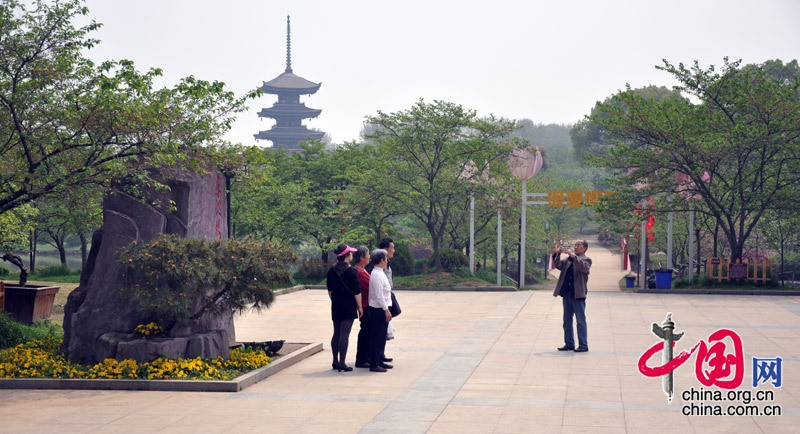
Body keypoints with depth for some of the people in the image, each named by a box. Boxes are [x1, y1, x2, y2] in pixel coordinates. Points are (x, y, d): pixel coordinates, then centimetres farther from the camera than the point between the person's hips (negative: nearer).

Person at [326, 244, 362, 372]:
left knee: (336, 334, 13)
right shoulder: (352, 271, -12)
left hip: (336, 305, 6)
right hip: (349, 306, -6)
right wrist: (360, 307, -4)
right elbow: (357, 292, -12)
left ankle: (335, 361, 19)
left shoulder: (332, 271, 5)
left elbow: (329, 290, 12)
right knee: (344, 334, -5)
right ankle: (342, 363, -5)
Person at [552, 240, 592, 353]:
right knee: (567, 321, 11)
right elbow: (558, 265, 7)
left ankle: (583, 345, 1)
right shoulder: (568, 259, 16)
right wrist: (557, 253, -6)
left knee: (581, 321, -2)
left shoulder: (586, 259, 0)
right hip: (567, 294, 7)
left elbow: (583, 267, -21)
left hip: (578, 294, -7)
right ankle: (569, 344, 18)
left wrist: (573, 255, -24)